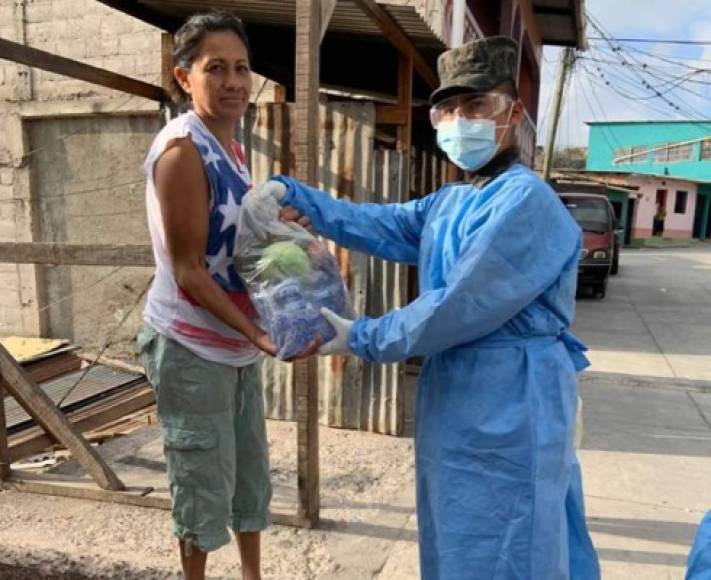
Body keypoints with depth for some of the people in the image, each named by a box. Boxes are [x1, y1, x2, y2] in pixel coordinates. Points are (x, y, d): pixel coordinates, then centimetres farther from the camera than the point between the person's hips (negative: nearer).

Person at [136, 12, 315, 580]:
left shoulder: (230, 148, 7)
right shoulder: (181, 148, -19)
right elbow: (188, 270, -21)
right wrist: (258, 333, -24)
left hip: (235, 343, 9)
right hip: (191, 347, -8)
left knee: (251, 470, 20)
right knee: (204, 479, 8)